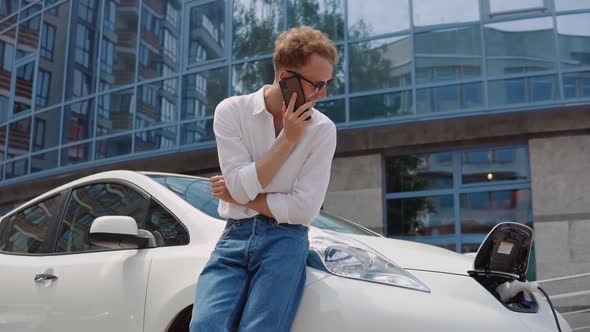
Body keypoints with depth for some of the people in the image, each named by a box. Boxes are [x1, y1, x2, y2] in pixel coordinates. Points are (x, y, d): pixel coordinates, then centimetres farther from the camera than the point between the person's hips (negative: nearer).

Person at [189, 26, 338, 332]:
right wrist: (288, 139, -13)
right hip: (235, 236, 1)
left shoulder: (322, 130, -2)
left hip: (285, 240, -1)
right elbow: (242, 187, -10)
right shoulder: (231, 111, -1)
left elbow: (304, 209, -7)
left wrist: (237, 196, -5)